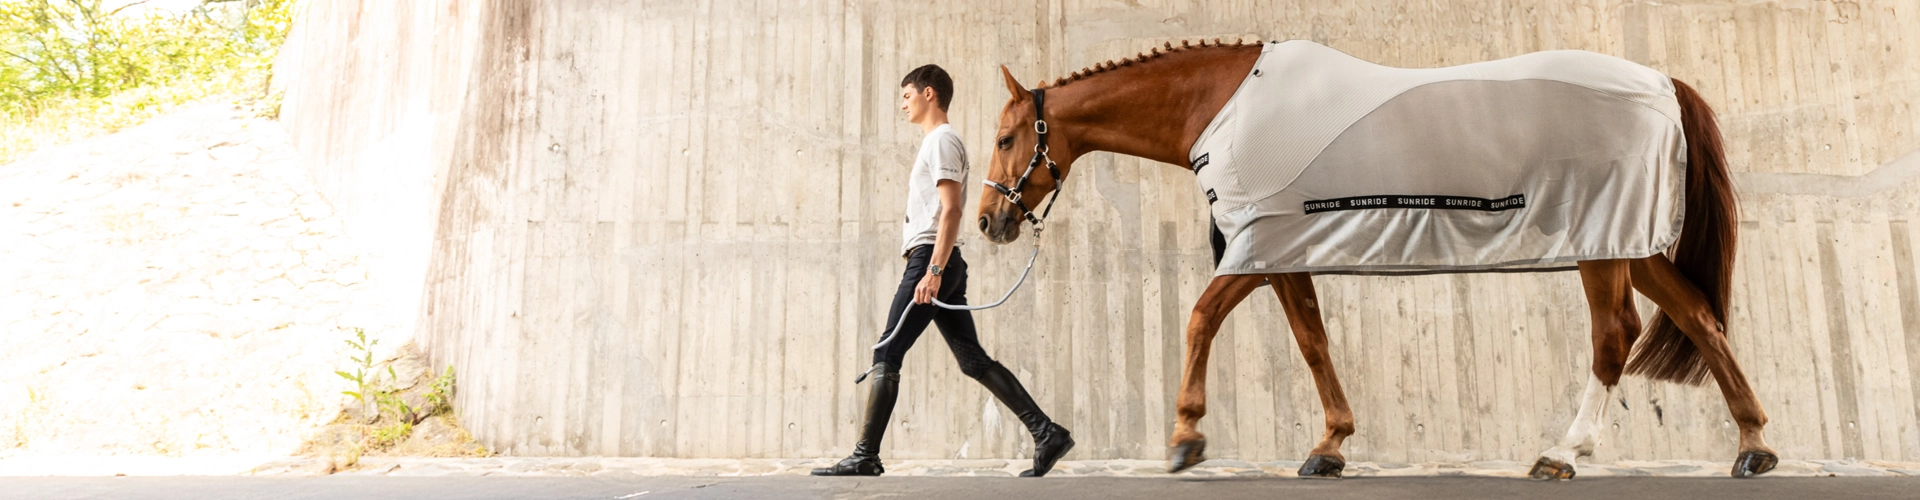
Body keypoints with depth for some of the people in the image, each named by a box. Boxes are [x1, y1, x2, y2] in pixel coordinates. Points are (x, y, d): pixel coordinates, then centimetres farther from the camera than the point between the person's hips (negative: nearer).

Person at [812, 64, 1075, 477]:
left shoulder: (941, 139, -6)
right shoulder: (935, 141, 24)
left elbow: (951, 210, -17)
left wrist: (933, 270, -23)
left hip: (930, 258, -10)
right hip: (941, 264, 10)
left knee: (886, 356, -6)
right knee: (973, 360, 6)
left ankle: (865, 457, -1)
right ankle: (1047, 435, 5)